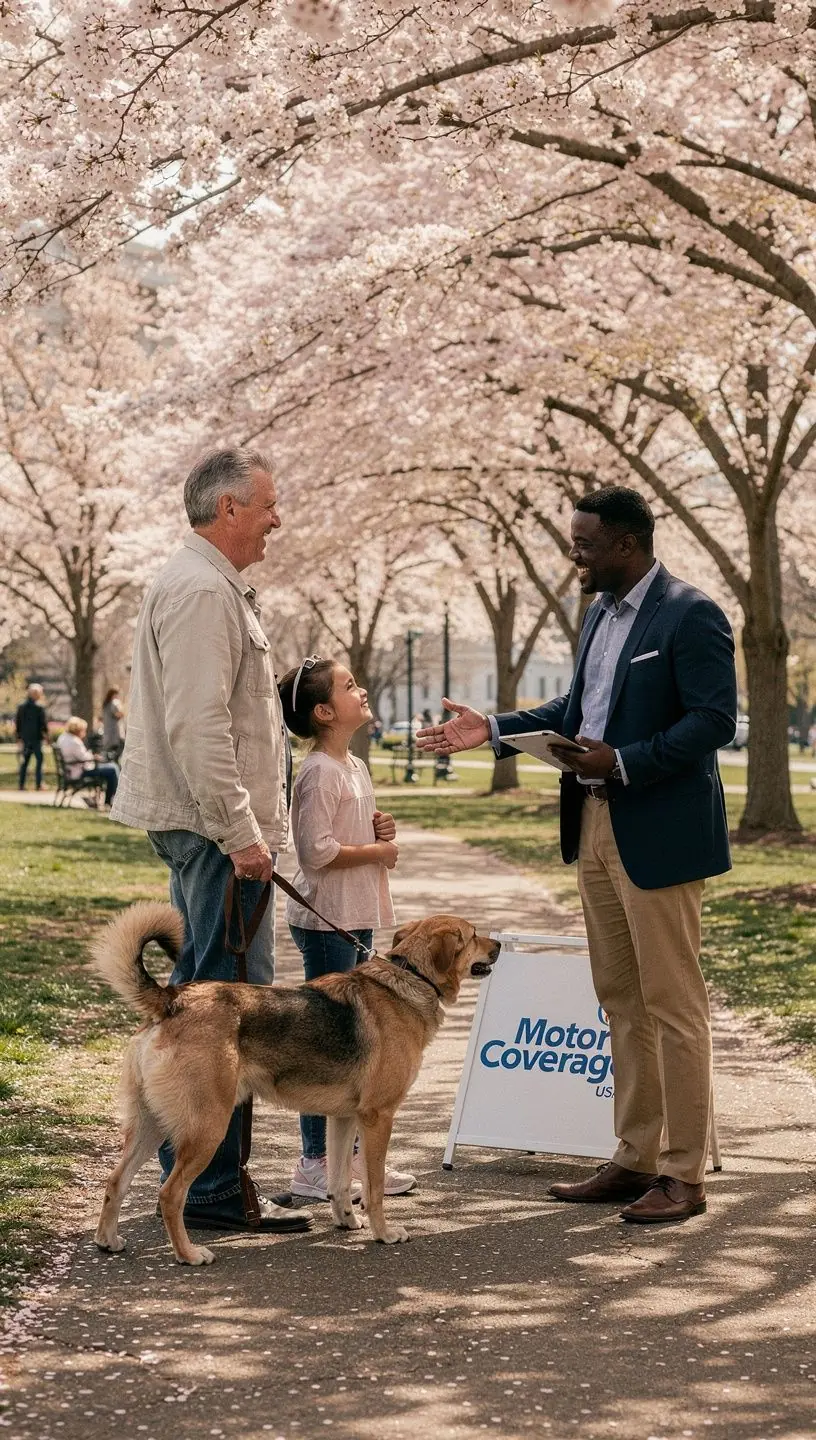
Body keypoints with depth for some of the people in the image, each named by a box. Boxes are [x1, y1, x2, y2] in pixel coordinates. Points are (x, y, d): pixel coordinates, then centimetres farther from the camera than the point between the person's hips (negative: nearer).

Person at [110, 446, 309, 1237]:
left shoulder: (210, 585, 19)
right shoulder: (202, 591, -15)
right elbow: (198, 726, -22)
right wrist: (241, 831, -21)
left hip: (204, 828, 11)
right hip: (215, 826, -11)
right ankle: (213, 1187, -6)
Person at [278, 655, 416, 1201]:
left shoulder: (355, 767, 14)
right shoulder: (319, 772, -16)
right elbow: (316, 850, -23)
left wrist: (379, 830, 6)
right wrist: (377, 851, -13)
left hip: (358, 918, 10)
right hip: (326, 920, -10)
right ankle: (315, 1163, 1)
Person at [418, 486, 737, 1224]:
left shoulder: (690, 615, -12)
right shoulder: (601, 613, 14)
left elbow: (715, 720, -18)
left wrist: (623, 763, -24)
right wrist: (495, 729, 10)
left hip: (658, 832, -9)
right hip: (596, 828, 9)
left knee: (672, 1003, -2)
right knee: (621, 1000, 13)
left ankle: (684, 1175, 5)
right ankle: (636, 1159, 22)